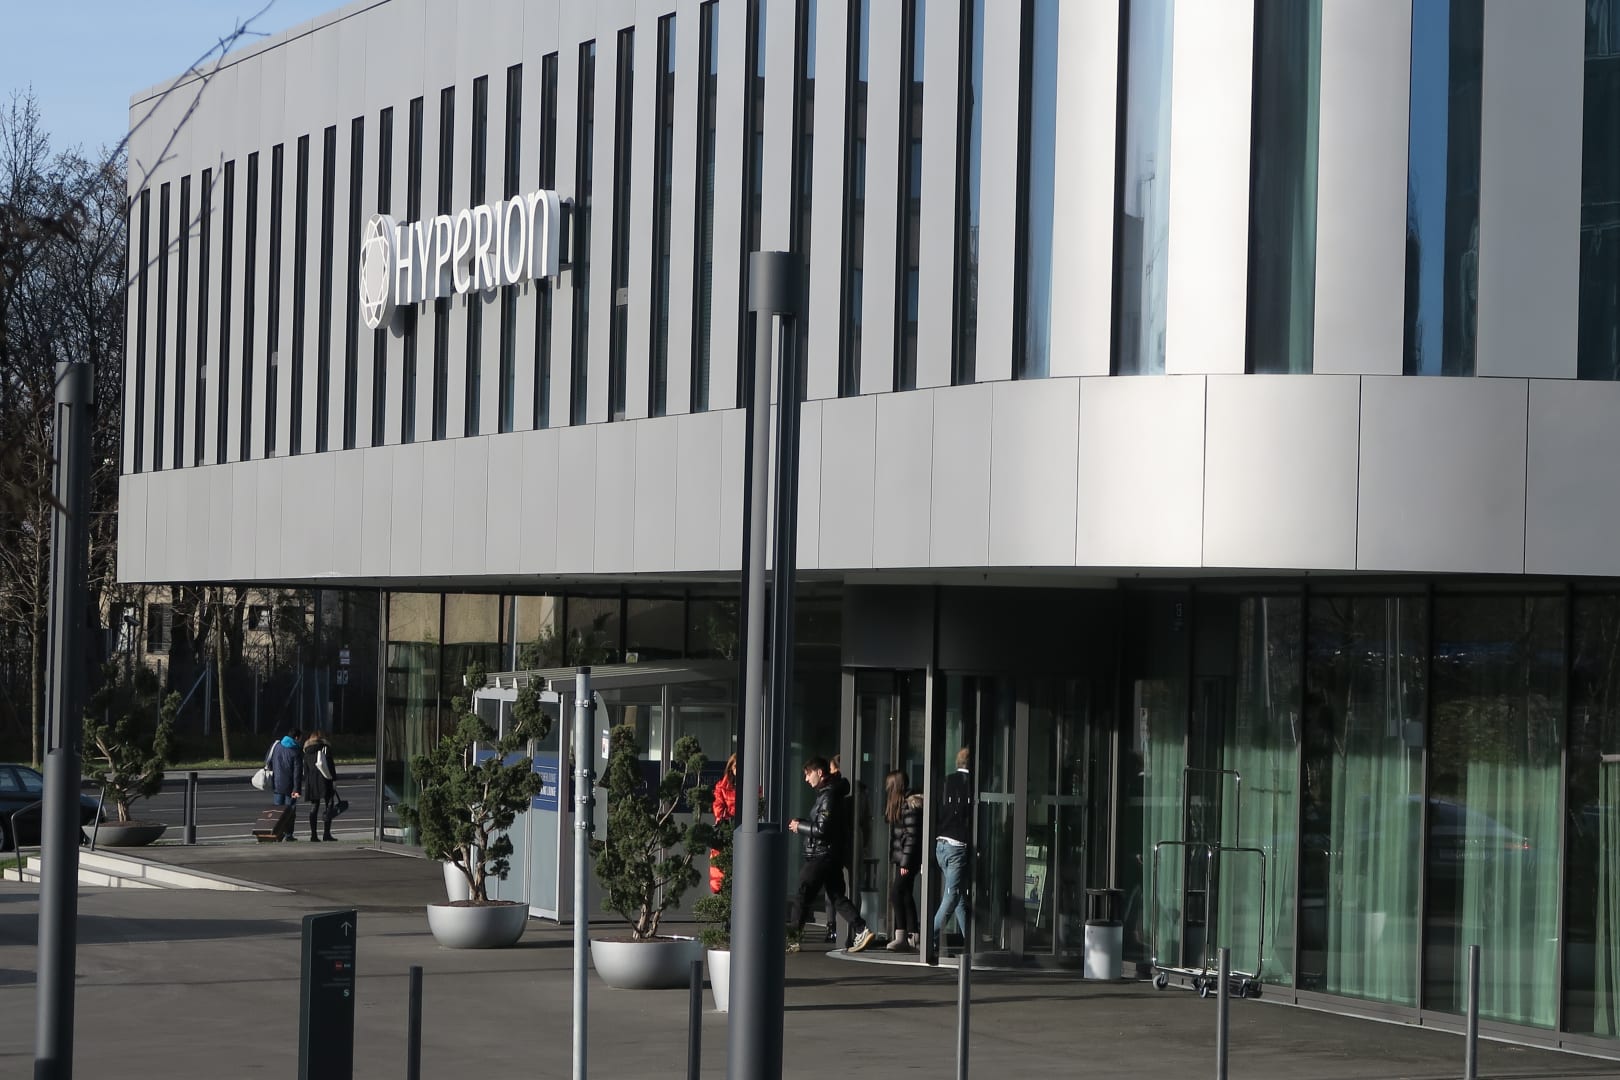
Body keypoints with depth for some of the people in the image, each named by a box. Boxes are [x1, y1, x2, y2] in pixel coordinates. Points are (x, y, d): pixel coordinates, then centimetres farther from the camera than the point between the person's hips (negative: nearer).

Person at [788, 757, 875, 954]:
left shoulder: (827, 796, -15)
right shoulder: (825, 794, 15)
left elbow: (822, 829, -21)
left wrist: (799, 826, -9)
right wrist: (801, 823, 9)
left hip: (820, 856, -10)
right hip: (830, 856, 10)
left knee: (801, 897, -3)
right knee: (836, 896, 10)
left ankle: (792, 939, 1)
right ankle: (861, 929, 1)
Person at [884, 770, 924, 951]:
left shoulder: (909, 805, -15)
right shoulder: (900, 804, 14)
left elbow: (911, 835, -18)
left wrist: (905, 862, -20)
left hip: (908, 858, -10)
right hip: (902, 858, 10)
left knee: (896, 894, -12)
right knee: (906, 896, 13)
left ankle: (901, 937, -12)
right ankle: (912, 937, 18)